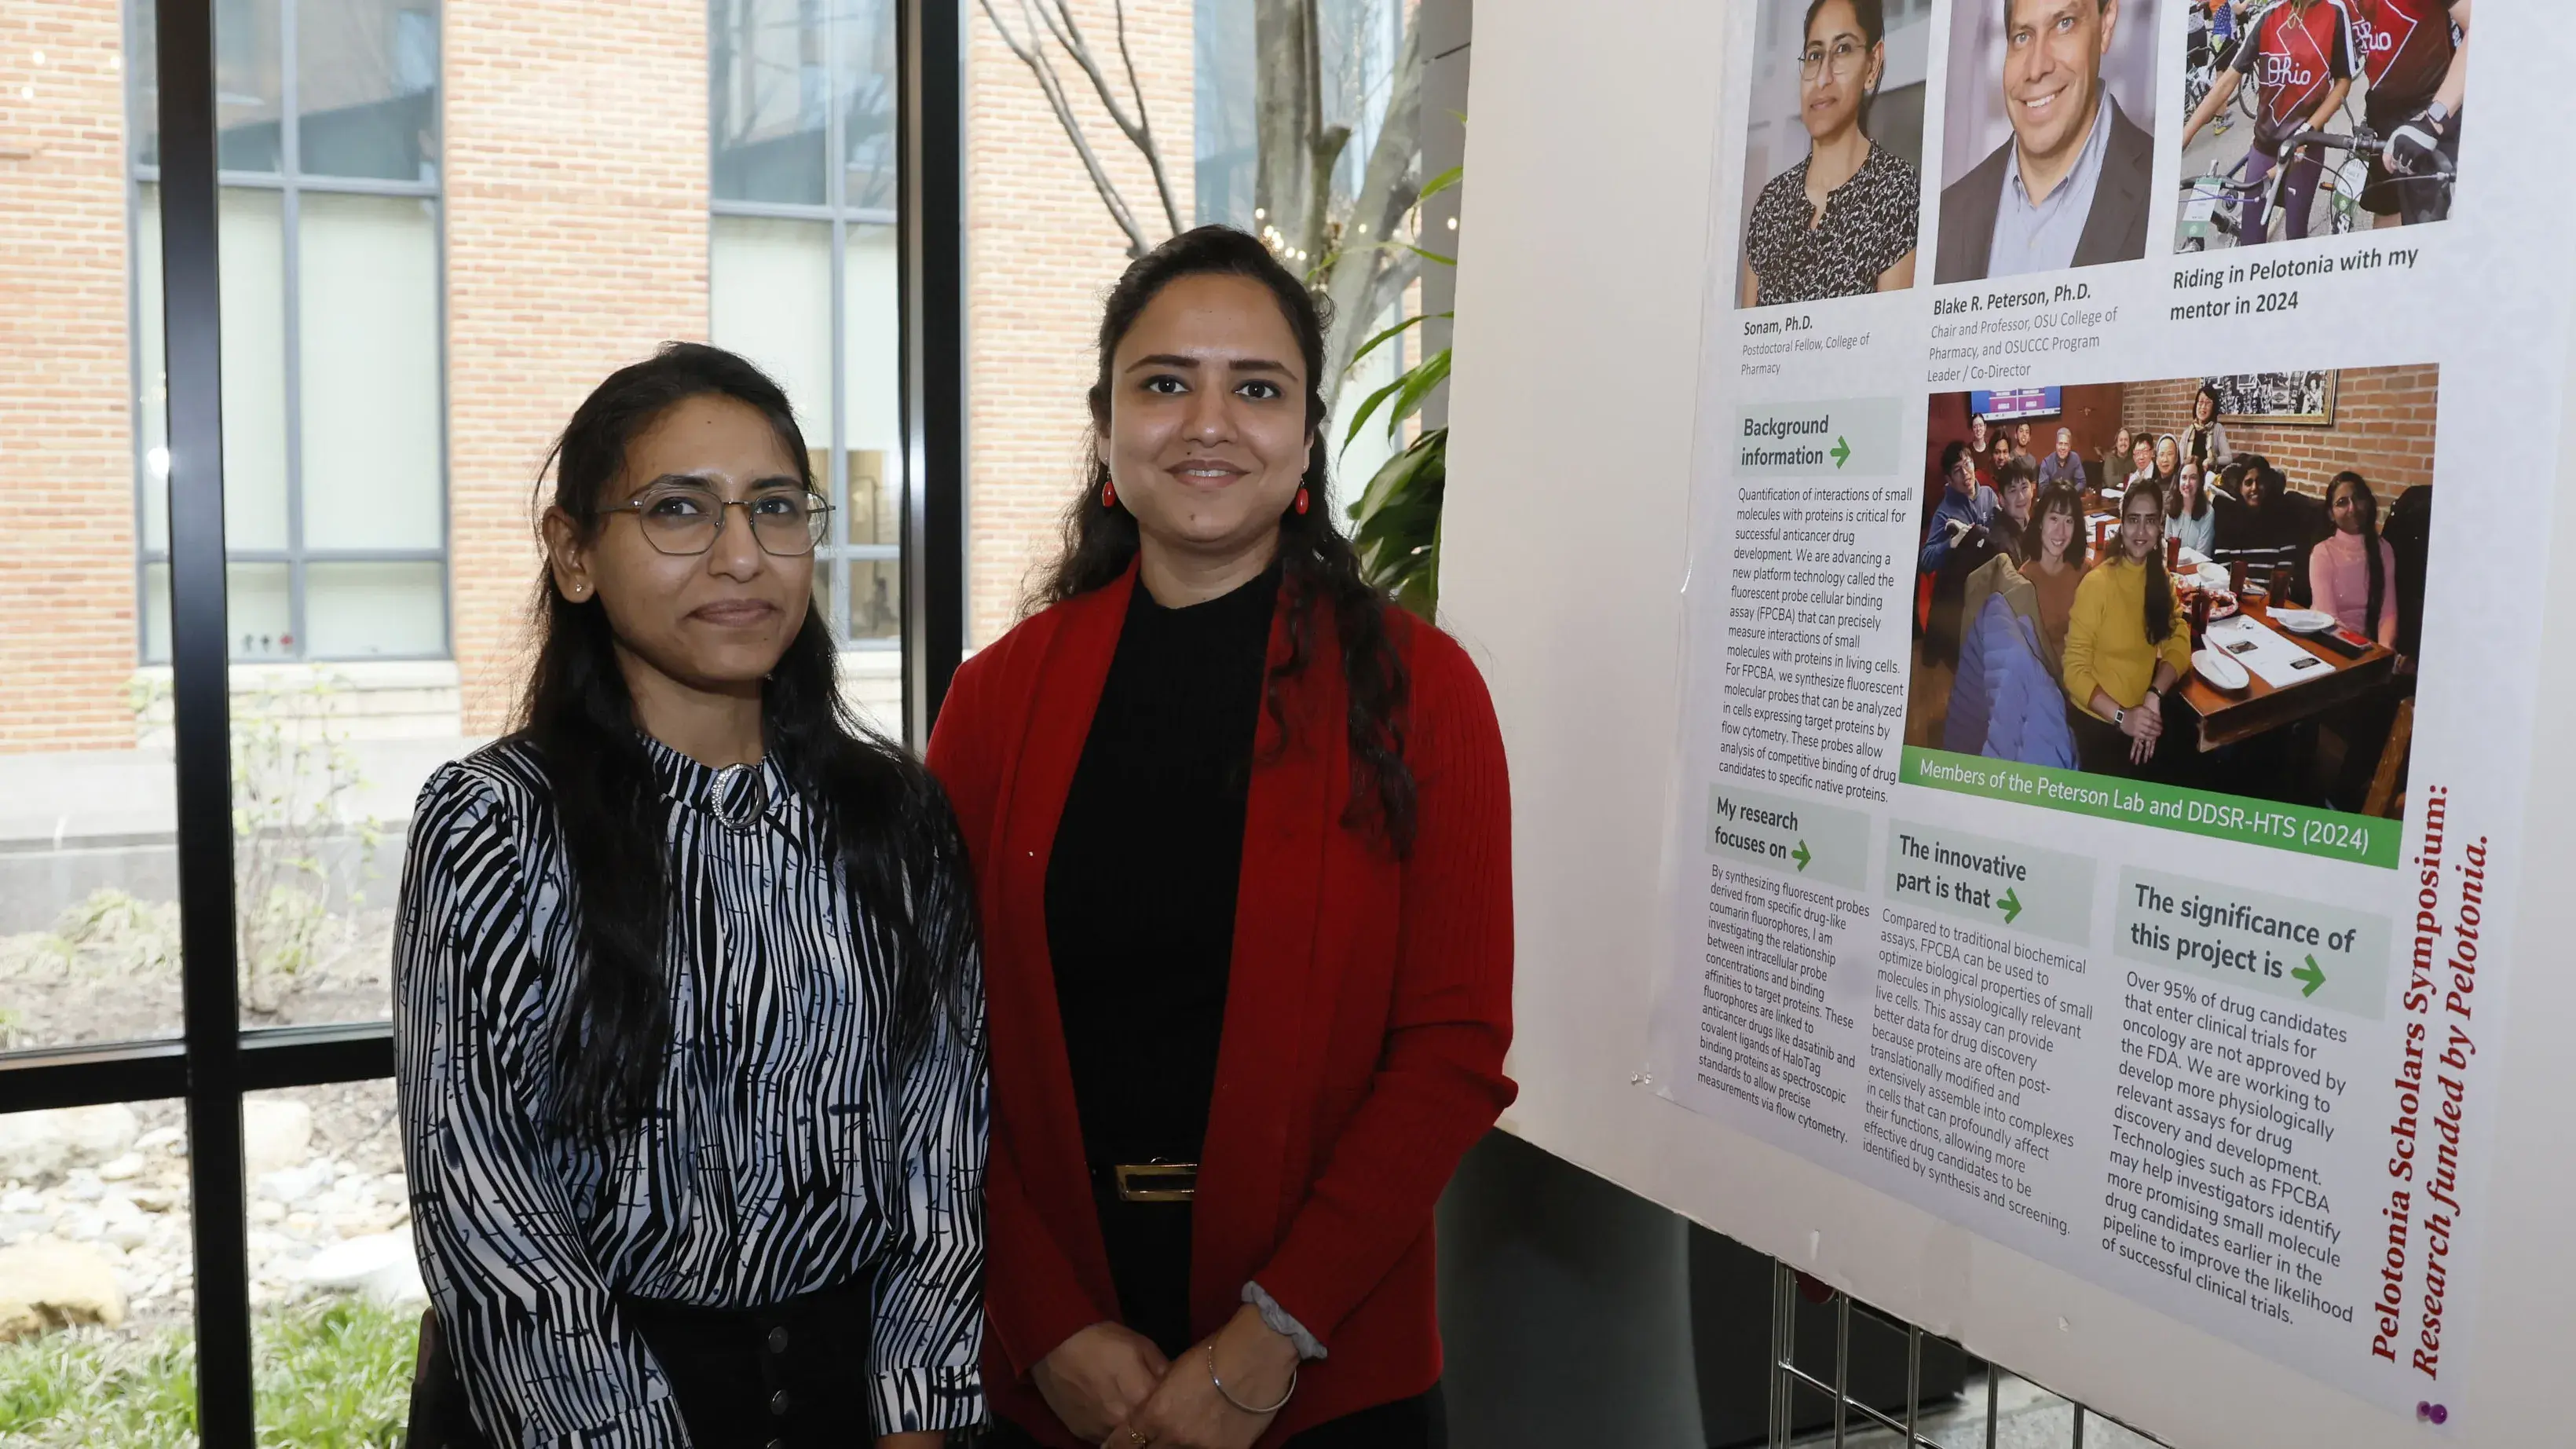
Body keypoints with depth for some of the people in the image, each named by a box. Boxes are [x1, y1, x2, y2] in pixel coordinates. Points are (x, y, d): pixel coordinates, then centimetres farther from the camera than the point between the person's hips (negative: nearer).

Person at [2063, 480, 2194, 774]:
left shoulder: (2161, 579, 4)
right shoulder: (2096, 583, -15)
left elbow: (2179, 644, -3)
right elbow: (2075, 669, -16)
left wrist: (2154, 697, -20)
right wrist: (2121, 717, -25)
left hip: (2143, 718, 5)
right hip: (2097, 723, -5)